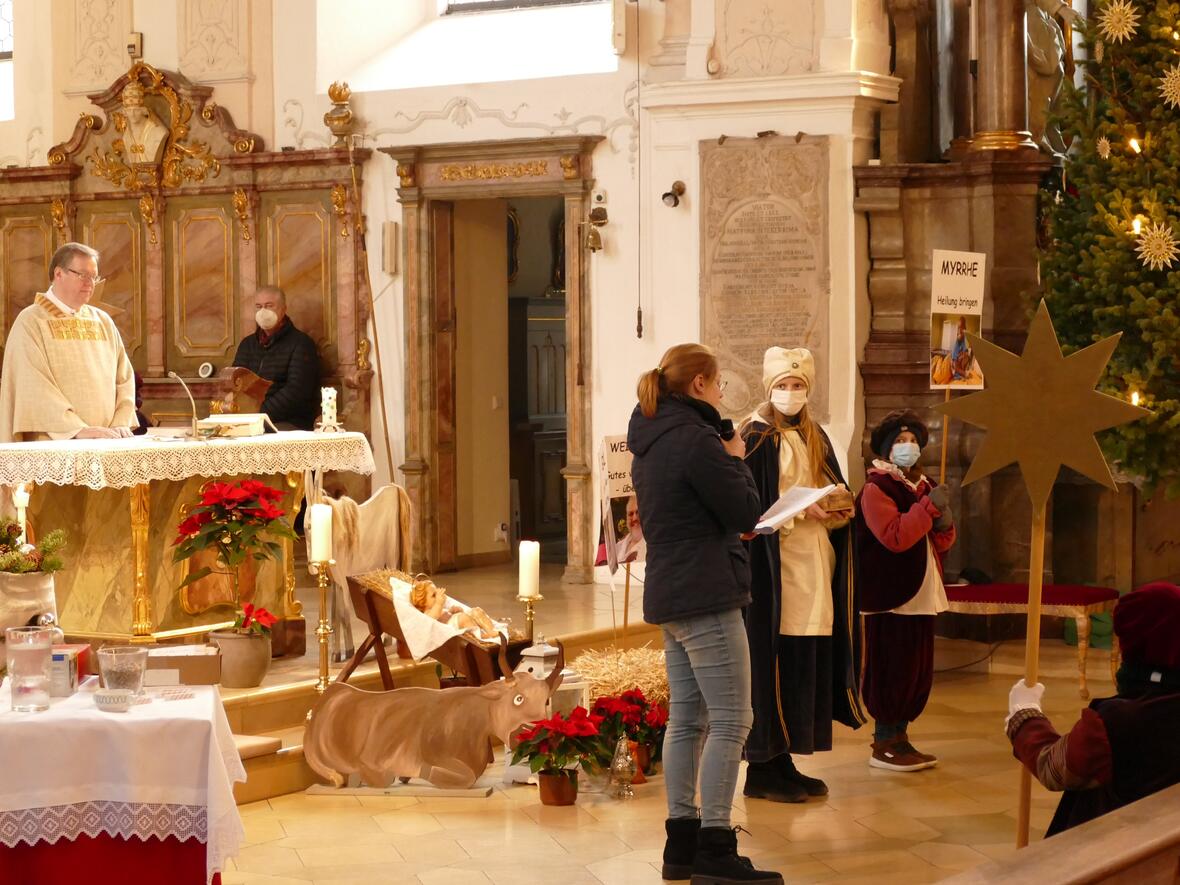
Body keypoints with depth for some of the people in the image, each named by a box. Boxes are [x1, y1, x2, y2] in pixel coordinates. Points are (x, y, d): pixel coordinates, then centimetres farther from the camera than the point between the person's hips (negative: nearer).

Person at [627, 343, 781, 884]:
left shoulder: (650, 440, 13)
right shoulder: (696, 438, -16)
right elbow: (746, 513, -13)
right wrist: (735, 458, 1)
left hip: (669, 596, 10)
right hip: (706, 595, -10)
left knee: (686, 720, 12)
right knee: (730, 721, -7)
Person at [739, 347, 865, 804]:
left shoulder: (815, 438, 17)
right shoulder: (757, 437, -6)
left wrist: (837, 510, -1)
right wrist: (802, 511, -17)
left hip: (814, 564, 7)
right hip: (774, 565, -7)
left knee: (806, 662, 5)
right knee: (775, 662, -8)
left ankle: (783, 761, 13)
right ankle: (762, 769, -2)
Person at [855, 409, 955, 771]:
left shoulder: (922, 486, 18)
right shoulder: (876, 488, -9)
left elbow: (940, 543, 21)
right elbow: (894, 536, -22)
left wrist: (944, 525, -2)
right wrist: (930, 506, -21)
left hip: (921, 594, 9)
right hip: (890, 594, -9)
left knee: (918, 670, 10)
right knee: (892, 669, -6)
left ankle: (899, 737, 19)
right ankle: (883, 744, 1)